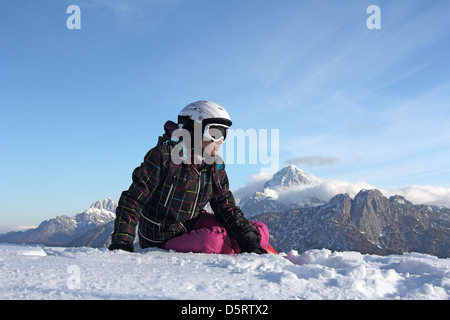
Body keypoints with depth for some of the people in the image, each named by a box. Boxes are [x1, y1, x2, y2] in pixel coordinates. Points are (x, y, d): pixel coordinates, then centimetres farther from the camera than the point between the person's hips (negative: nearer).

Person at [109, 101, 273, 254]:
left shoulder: (216, 168, 1)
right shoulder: (165, 155, -18)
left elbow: (227, 208, 1)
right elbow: (132, 200, -17)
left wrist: (249, 241, -14)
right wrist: (121, 244, -25)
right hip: (162, 241, -6)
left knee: (259, 232, -10)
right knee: (213, 239, -34)